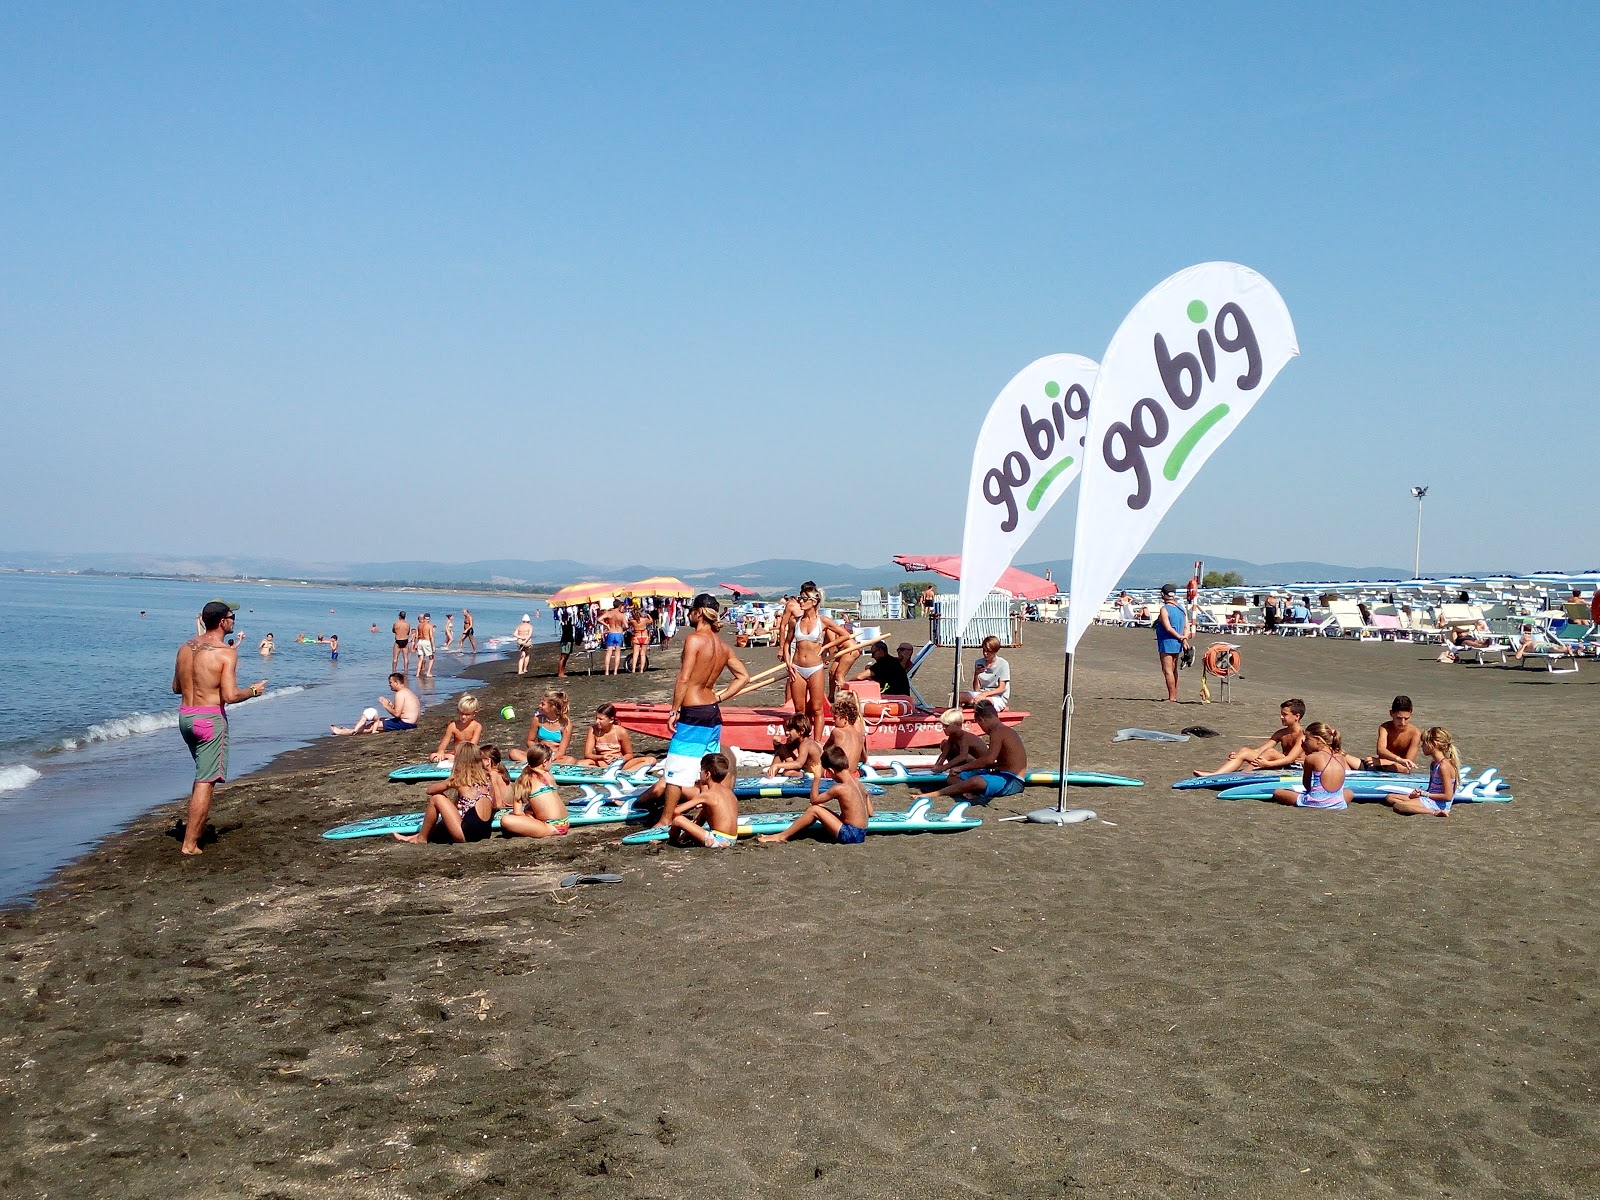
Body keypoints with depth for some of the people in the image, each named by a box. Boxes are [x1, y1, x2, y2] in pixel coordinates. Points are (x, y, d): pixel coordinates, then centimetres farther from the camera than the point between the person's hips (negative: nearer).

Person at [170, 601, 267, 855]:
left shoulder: (185, 648, 7)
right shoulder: (226, 653, -14)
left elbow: (176, 688, 16)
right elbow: (230, 696, -20)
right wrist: (253, 691, -2)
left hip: (185, 715, 8)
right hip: (210, 718, -8)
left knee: (203, 773, 29)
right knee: (206, 781, -2)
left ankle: (196, 823, 37)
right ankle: (190, 843, -2)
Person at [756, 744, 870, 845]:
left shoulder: (839, 789, -18)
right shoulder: (857, 782, 6)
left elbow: (813, 800, -5)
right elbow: (869, 814, 13)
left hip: (850, 835, -8)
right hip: (861, 834, 8)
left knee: (814, 810, -6)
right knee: (819, 807, 15)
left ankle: (782, 836, 1)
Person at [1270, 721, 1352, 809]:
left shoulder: (1311, 758, -5)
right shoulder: (1340, 757, 8)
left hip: (1317, 803, -5)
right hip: (1338, 804, 5)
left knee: (1277, 793, 10)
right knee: (1349, 793, 41)